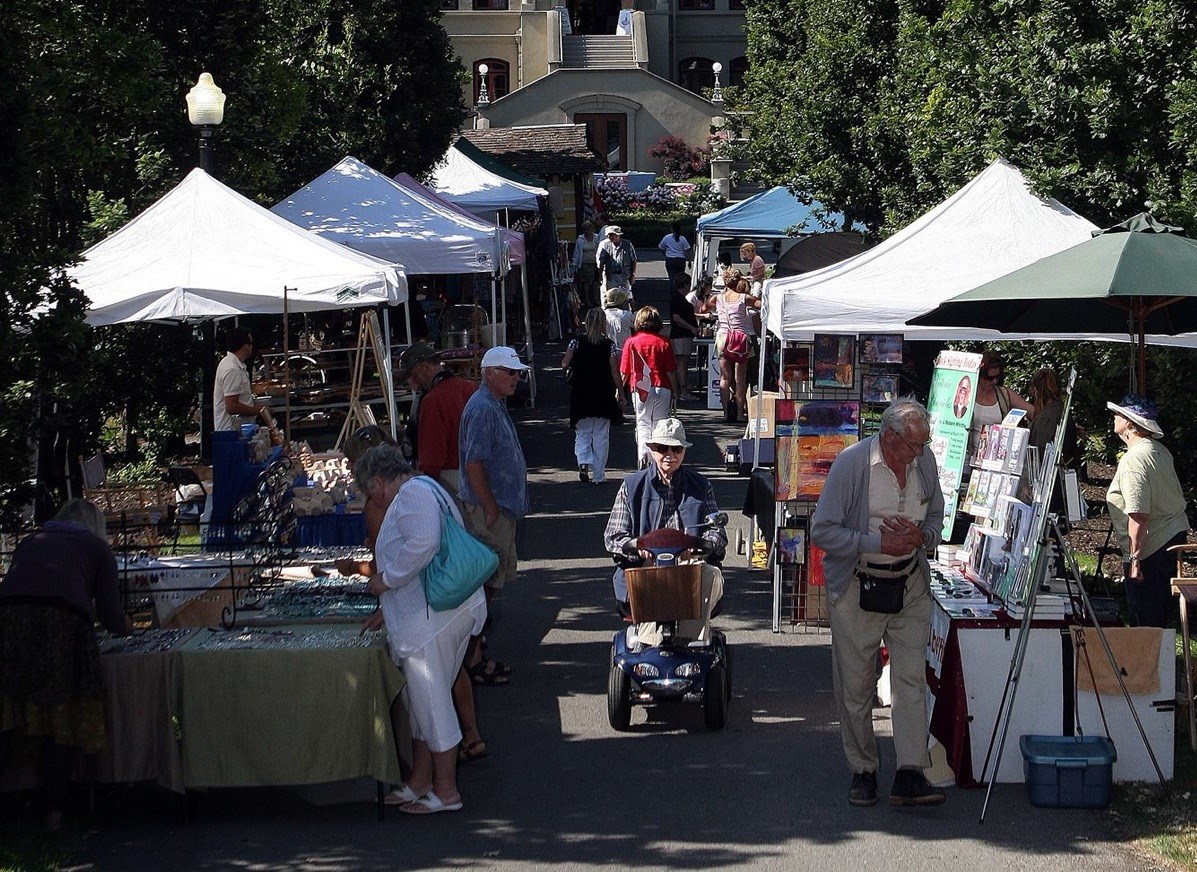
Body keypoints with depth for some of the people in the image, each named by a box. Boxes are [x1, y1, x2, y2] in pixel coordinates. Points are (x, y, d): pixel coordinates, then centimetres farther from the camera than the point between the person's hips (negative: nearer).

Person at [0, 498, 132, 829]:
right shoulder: (96, 548, 23)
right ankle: (53, 813, 7)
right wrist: (125, 625, 40)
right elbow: (111, 619, 16)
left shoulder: (30, 542, 32)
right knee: (62, 724, 7)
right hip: (63, 623, -2)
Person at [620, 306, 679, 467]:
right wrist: (674, 391, 9)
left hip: (639, 388, 0)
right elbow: (671, 371, -2)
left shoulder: (631, 342, 0)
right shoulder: (663, 342, -1)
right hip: (662, 387, 0)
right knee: (660, 423, 12)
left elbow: (624, 371, 2)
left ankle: (643, 452, -18)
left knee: (643, 424, 5)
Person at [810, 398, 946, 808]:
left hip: (910, 585, 3)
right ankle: (862, 771, 16)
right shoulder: (851, 463, -14)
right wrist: (880, 543, -20)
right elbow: (822, 530, -14)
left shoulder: (924, 461, 1)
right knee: (856, 685, 4)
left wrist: (921, 536, -9)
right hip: (857, 586, -3)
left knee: (911, 676, -6)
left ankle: (910, 775, -7)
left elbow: (936, 519, 15)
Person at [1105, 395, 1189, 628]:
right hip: (1175, 536, 10)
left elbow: (1139, 516, -26)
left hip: (1150, 547, -10)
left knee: (1144, 620, 0)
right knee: (1162, 614, 18)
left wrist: (1135, 559, -25)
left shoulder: (1133, 461, -21)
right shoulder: (1160, 451, 8)